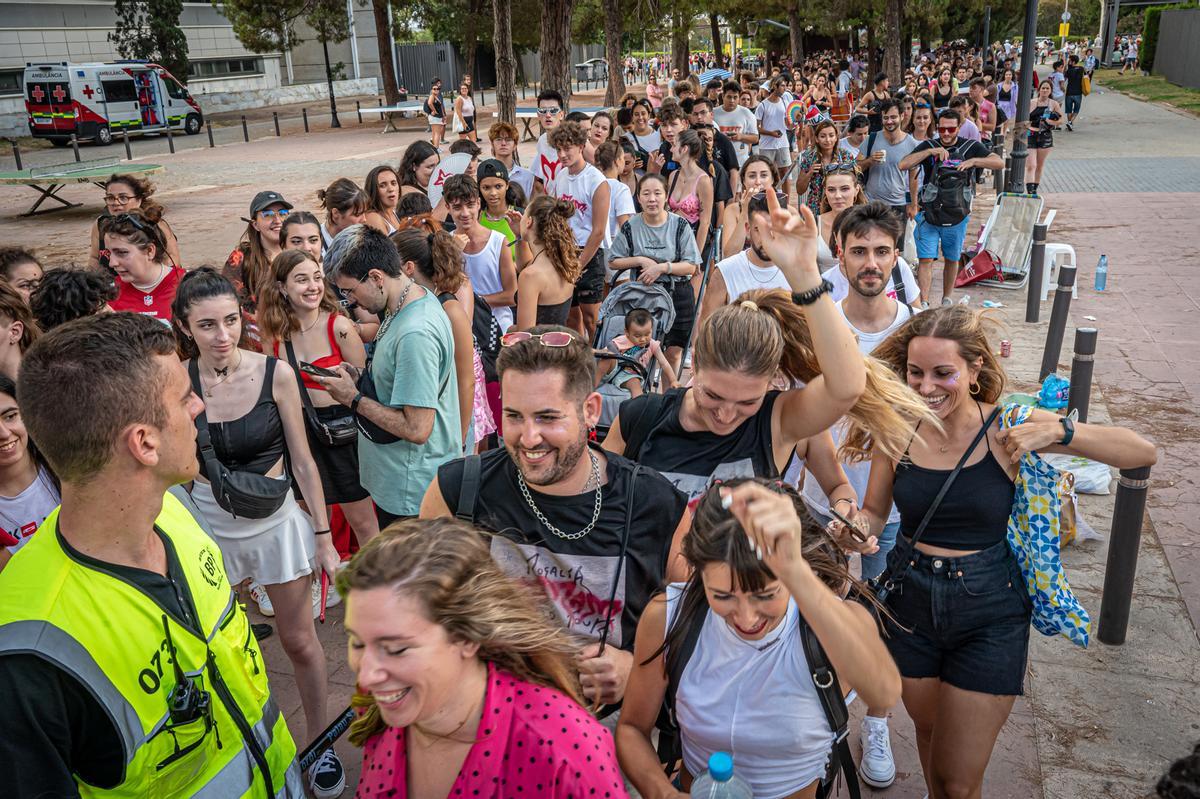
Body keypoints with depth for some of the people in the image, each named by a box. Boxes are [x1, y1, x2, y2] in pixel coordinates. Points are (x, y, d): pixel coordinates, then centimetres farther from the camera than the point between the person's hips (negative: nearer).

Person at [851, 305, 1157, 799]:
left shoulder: (1006, 427, -16)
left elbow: (1143, 453, -14)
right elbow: (873, 514, 2)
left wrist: (1056, 431, -30)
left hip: (989, 616, -2)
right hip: (910, 604, 2)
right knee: (928, 733, 25)